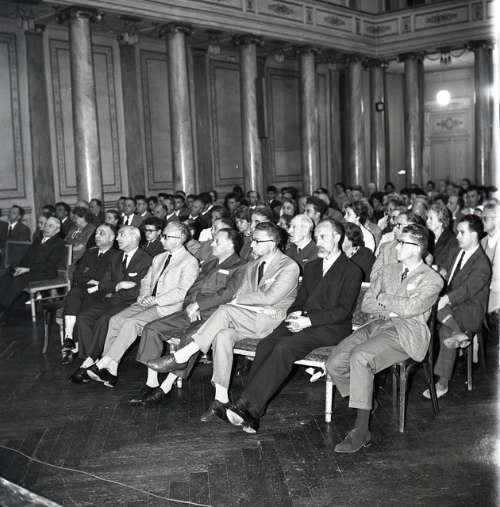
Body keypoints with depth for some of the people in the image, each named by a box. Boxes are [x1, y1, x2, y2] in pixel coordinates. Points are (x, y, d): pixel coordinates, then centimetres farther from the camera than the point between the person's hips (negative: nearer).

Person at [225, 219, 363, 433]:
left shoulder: (352, 271, 3)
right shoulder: (311, 267, 25)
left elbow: (343, 310, -8)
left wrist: (309, 320, -18)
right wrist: (294, 314, -2)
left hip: (331, 328, -6)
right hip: (303, 323, 6)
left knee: (284, 348, -31)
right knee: (265, 344, -24)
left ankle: (247, 405, -34)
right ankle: (250, 414, -30)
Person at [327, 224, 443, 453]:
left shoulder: (432, 280, 4)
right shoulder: (388, 271, 23)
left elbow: (409, 308, -14)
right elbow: (366, 303, 15)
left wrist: (384, 298, 1)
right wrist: (389, 310, -2)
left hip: (407, 331, -6)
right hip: (377, 325, 6)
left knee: (360, 356, -33)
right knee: (335, 363, -17)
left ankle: (361, 430, -25)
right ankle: (365, 402, 4)